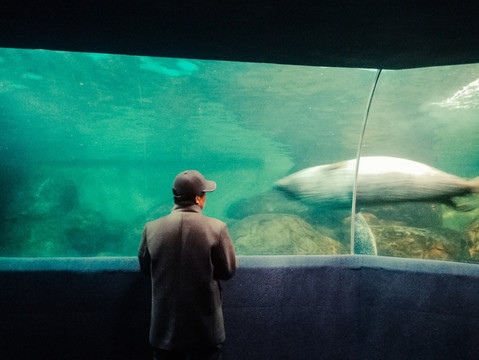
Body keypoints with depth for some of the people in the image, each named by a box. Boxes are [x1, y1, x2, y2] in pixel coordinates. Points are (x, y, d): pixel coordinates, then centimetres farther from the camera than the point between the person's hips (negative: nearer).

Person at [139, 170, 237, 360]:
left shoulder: (152, 228, -11)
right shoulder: (217, 228, -18)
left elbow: (145, 268, 4)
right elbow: (229, 271, -7)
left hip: (165, 325, 2)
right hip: (205, 324, -2)